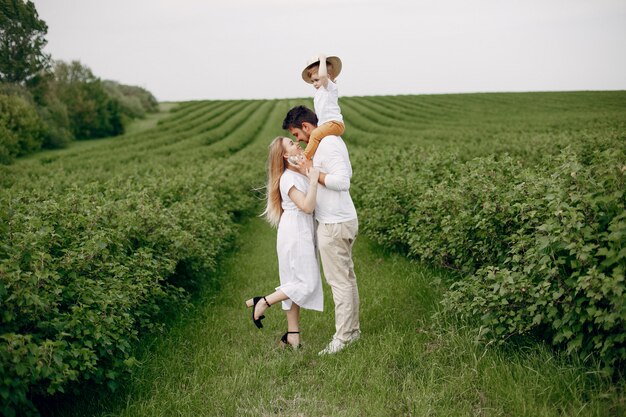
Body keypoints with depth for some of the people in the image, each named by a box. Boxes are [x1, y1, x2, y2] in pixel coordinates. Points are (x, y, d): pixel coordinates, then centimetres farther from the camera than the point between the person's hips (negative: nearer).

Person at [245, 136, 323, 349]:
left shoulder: (302, 172, 11)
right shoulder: (288, 179, -16)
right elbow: (307, 207, -24)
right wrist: (313, 181, -26)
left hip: (303, 234, 9)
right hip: (295, 234, -9)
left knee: (296, 283, 11)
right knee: (307, 283, -6)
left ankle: (293, 333, 18)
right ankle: (262, 303, 3)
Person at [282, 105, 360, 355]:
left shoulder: (327, 145, -20)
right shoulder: (330, 141, 12)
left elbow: (342, 181, -29)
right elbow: (346, 172, 23)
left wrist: (312, 172, -20)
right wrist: (313, 168, 13)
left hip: (334, 225, -11)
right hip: (342, 220, 11)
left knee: (339, 281, -2)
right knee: (346, 276, 16)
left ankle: (343, 337, 8)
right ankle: (353, 329, 27)